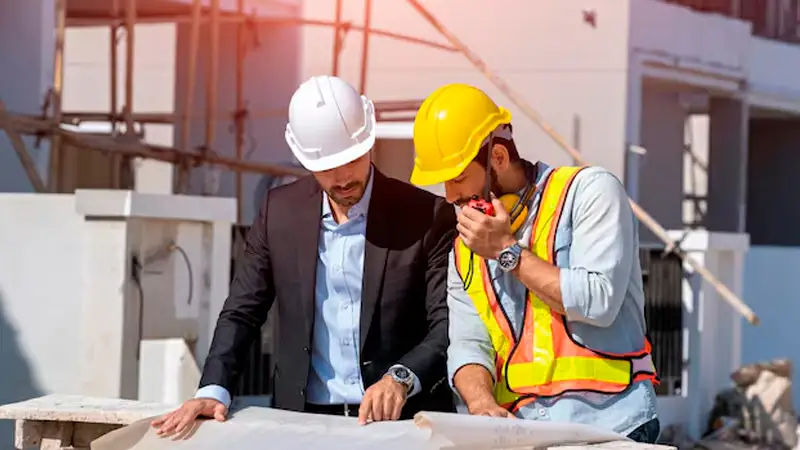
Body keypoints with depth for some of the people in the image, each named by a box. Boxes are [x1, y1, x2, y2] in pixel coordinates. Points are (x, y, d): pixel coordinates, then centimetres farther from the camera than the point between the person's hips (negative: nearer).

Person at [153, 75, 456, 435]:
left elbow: (450, 326, -4)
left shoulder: (427, 216, -2)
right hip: (303, 418, 2)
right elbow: (242, 312, 10)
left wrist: (401, 378, -22)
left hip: (401, 420, -2)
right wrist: (214, 391, -5)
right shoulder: (280, 211, 8)